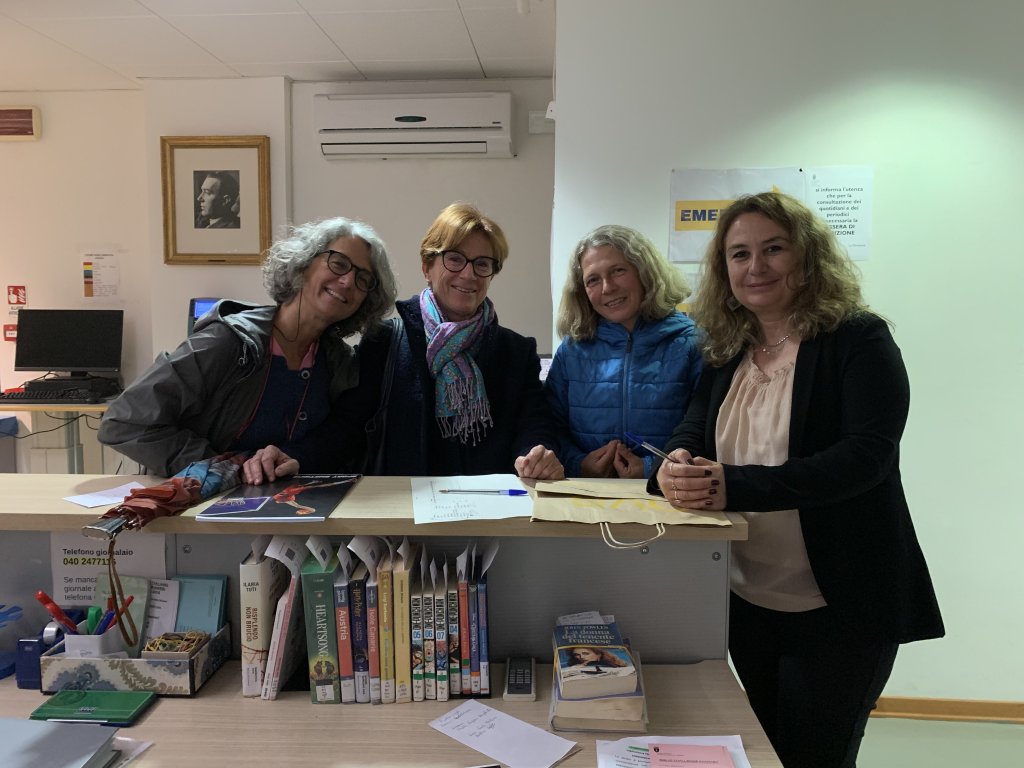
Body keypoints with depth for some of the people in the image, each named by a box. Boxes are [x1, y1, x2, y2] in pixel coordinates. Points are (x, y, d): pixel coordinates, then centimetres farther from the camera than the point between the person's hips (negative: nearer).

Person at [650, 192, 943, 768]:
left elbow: (868, 453, -24)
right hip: (748, 600, 6)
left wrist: (738, 486, -34)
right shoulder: (728, 352, 6)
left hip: (840, 609, -6)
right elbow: (693, 432, 0)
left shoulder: (859, 338, -12)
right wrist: (679, 466, -25)